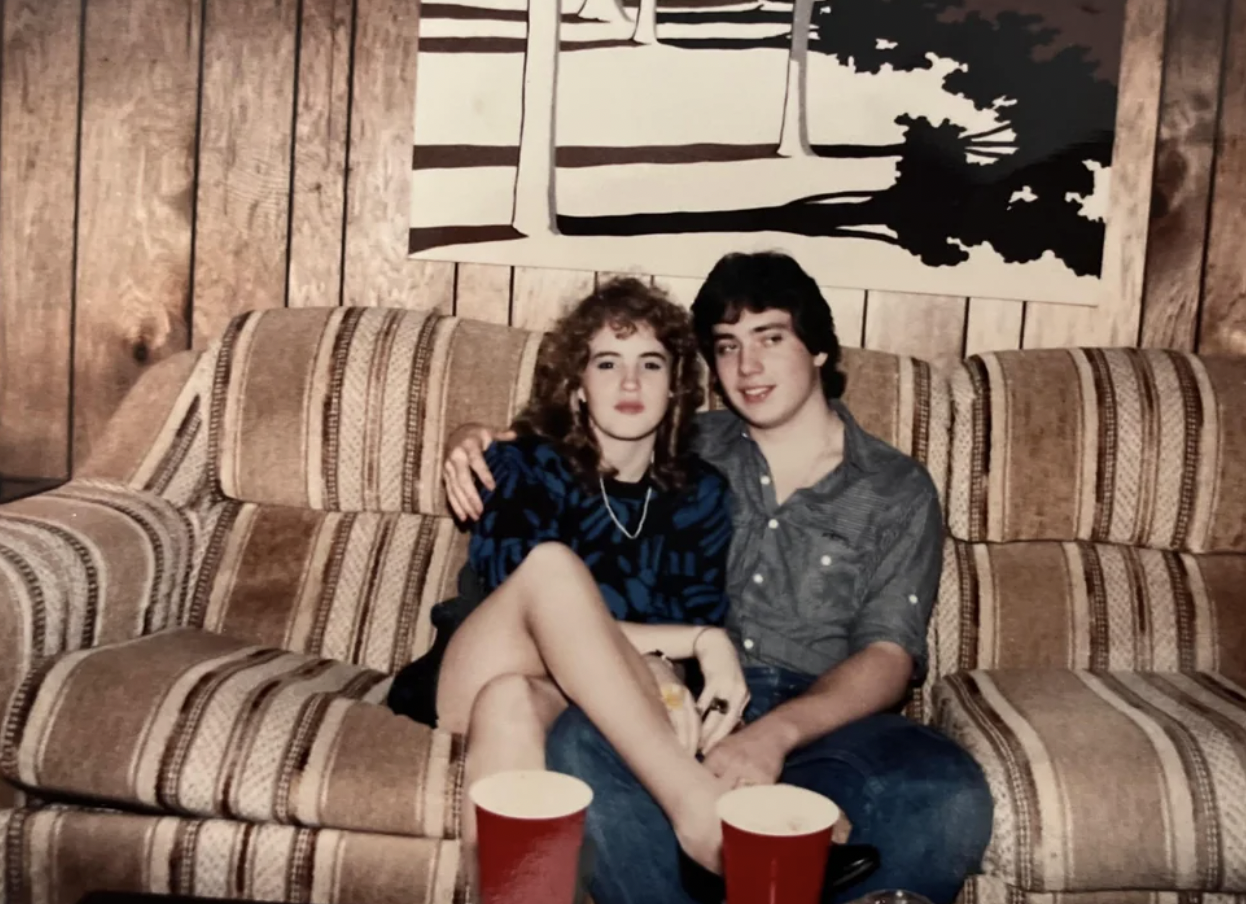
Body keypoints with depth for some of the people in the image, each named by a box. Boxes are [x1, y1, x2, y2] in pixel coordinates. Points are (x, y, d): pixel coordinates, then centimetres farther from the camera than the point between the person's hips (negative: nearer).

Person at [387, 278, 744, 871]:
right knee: (552, 560, -35)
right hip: (473, 682, 0)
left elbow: (710, 627, 2)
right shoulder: (525, 466, 1)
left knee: (510, 703, -39)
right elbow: (529, 598, -15)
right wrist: (692, 640, -22)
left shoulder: (700, 493, 10)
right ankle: (695, 808, -45)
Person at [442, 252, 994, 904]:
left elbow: (889, 655, -3)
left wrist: (778, 732, -23)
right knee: (578, 746, -33)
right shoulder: (690, 448, 16)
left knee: (950, 798, -34)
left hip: (830, 717, -1)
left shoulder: (898, 490, 9)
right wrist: (486, 448, 9)